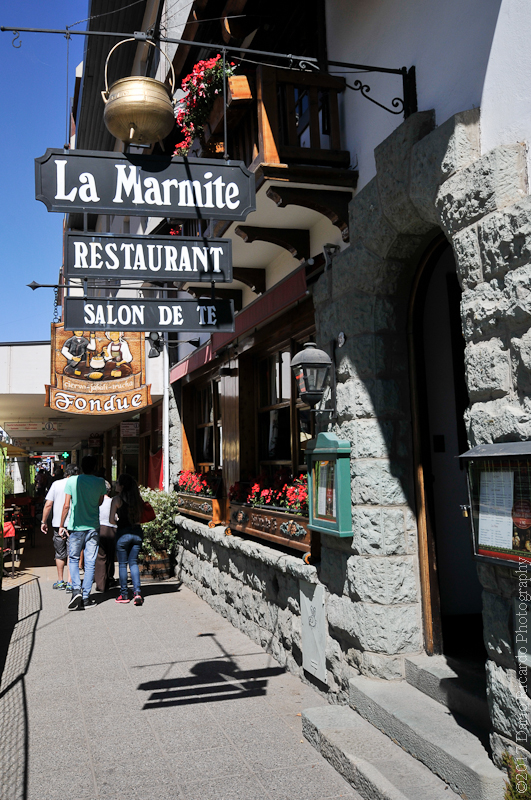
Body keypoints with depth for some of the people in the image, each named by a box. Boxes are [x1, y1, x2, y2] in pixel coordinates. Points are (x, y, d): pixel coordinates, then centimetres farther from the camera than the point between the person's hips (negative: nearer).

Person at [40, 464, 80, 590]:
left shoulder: (56, 484, -1)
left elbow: (48, 505, -4)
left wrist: (44, 522, 5)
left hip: (58, 524, 1)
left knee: (60, 554, 15)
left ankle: (60, 581, 24)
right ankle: (70, 583, 4)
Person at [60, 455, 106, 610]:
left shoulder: (71, 481, -5)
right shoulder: (100, 482, -3)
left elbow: (66, 505, -5)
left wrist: (61, 525, 4)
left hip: (75, 526, 0)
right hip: (93, 527, 0)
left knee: (74, 558, 15)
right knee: (90, 562, 6)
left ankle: (76, 589, -3)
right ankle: (86, 597, 7)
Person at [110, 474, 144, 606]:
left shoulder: (117, 499, -8)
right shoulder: (138, 498, 4)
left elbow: (112, 519, -5)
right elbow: (140, 517, 8)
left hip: (123, 533, -4)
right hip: (137, 532, 4)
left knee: (122, 564, 9)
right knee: (133, 563, 11)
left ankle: (124, 594, 14)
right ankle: (137, 591, -3)